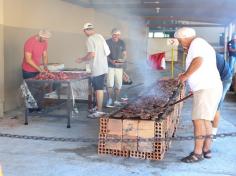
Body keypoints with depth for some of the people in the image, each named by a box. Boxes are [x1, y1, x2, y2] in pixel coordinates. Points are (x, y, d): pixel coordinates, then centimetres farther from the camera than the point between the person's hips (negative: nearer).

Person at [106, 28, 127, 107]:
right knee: (110, 84, -12)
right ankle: (109, 100, -5)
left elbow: (124, 54, 10)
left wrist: (122, 60, -11)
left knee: (118, 85, 6)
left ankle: (116, 100, 17)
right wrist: (111, 61, -20)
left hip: (119, 66, 3)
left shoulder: (122, 43, 6)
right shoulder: (108, 42, -4)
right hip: (110, 66, -3)